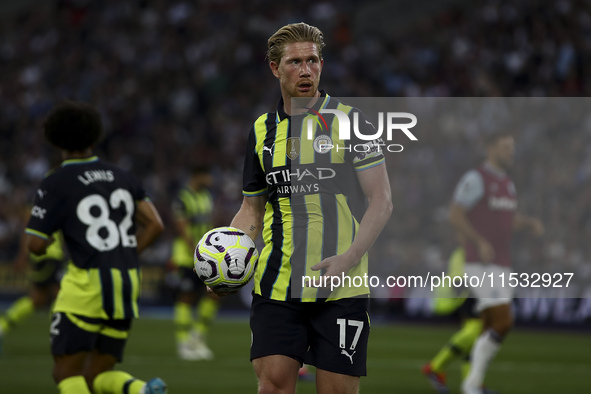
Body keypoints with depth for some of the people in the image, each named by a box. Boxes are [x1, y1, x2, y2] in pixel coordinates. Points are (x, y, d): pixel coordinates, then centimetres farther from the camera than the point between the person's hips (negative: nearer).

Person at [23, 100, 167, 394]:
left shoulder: (55, 185, -3)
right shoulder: (121, 177, 14)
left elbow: (35, 245, -5)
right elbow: (155, 225, 9)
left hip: (87, 285, -6)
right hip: (126, 287, 6)